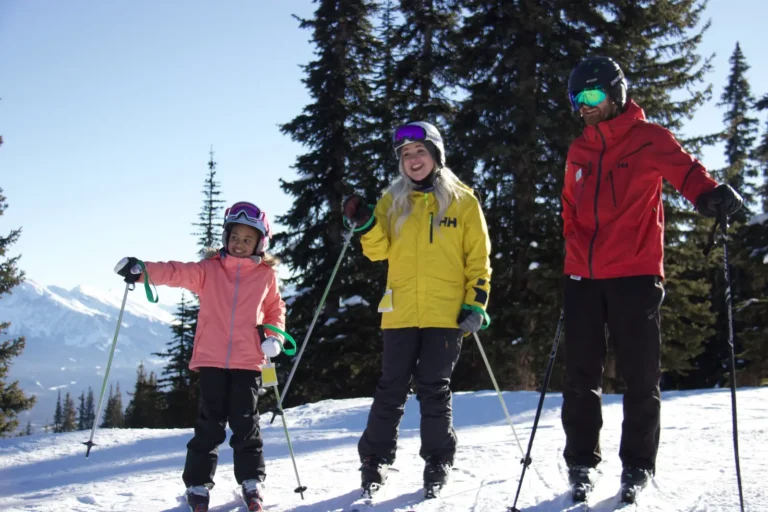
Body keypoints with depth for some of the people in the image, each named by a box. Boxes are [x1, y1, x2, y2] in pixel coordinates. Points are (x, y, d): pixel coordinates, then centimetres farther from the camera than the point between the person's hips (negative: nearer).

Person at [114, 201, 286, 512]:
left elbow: (275, 308, 20)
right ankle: (198, 485, 11)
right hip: (211, 359, 0)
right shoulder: (209, 270, 4)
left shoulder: (266, 275, 8)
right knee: (209, 424, 1)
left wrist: (275, 334, 2)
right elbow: (177, 274, -8)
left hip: (248, 361, 0)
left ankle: (252, 483, 15)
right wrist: (142, 270, -24)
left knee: (245, 423, 1)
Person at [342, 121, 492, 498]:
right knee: (391, 389, 4)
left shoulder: (462, 201, 5)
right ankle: (375, 459, 15)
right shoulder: (393, 200, 11)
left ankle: (438, 461, 15)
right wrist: (365, 224, -12)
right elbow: (379, 250, 6)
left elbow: (479, 259, 5)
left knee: (434, 389, 2)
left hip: (445, 313, -2)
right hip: (401, 312, 2)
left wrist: (475, 304, -3)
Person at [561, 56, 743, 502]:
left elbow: (684, 168, -16)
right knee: (581, 374, 7)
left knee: (641, 374, 1)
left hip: (635, 274, -5)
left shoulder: (648, 138, 0)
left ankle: (638, 465, 12)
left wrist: (710, 194, -36)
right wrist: (575, 244, 14)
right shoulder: (579, 151, 16)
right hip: (583, 276, 5)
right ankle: (581, 462, 17)